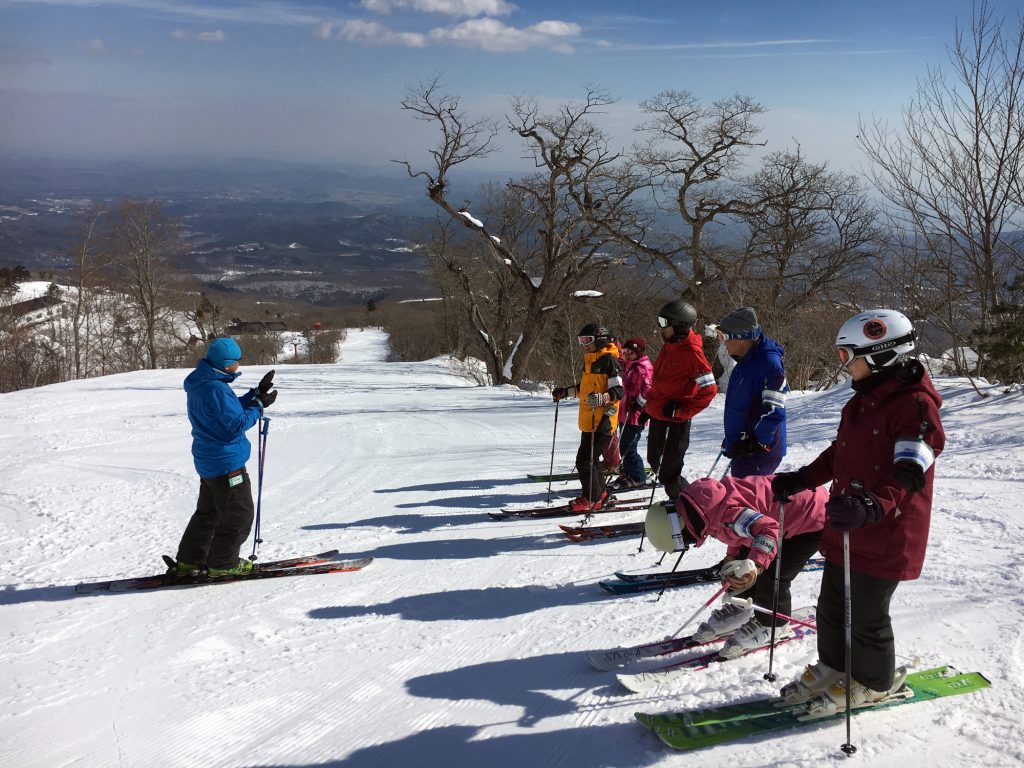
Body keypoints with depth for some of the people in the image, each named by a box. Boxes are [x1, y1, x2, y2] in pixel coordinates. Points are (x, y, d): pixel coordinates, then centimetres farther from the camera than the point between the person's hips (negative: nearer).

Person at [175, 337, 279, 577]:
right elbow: (236, 424, -21)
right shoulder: (216, 389, -25)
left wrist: (256, 394, 9)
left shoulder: (200, 383, 8)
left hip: (208, 461, 10)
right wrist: (260, 405, -11)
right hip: (227, 463, -10)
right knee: (239, 515, 4)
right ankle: (223, 564, 14)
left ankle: (189, 561, 29)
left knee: (208, 512, 22)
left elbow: (230, 410, 16)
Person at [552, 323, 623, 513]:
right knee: (592, 459, 15)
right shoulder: (590, 359, 16)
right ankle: (599, 494, 28)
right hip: (588, 420, 9)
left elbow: (618, 390, -18)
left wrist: (602, 398, -35)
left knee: (585, 460, -9)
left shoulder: (609, 360, -12)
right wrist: (565, 392, 25)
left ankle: (591, 499, 2)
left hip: (602, 421, -9)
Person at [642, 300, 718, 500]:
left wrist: (681, 410, -20)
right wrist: (647, 405, 23)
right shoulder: (669, 345, 9)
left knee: (668, 475, -7)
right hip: (657, 415, 9)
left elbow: (709, 390, -19)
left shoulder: (692, 352, -17)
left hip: (675, 421, -9)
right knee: (655, 462, 20)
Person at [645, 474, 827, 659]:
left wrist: (756, 565, -52)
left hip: (812, 519, -10)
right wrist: (731, 558, 5)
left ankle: (773, 625, 15)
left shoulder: (724, 513, -35)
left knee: (772, 576, -10)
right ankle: (739, 610, 31)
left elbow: (768, 529, -40)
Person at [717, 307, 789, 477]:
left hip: (759, 454, -10)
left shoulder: (769, 362, -20)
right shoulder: (746, 362, 11)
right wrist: (731, 440, 22)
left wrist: (756, 444, -21)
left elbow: (773, 412, -24)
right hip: (742, 448, 10)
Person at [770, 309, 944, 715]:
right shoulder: (861, 401, 11)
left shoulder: (915, 404, -19)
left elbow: (909, 474, -28)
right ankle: (833, 667, 37)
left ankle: (874, 682, 27)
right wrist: (801, 479, 14)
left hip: (886, 535, -9)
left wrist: (873, 507, -42)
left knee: (866, 614, 5)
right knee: (832, 605, 18)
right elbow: (838, 453, 21)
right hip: (845, 527, 9)